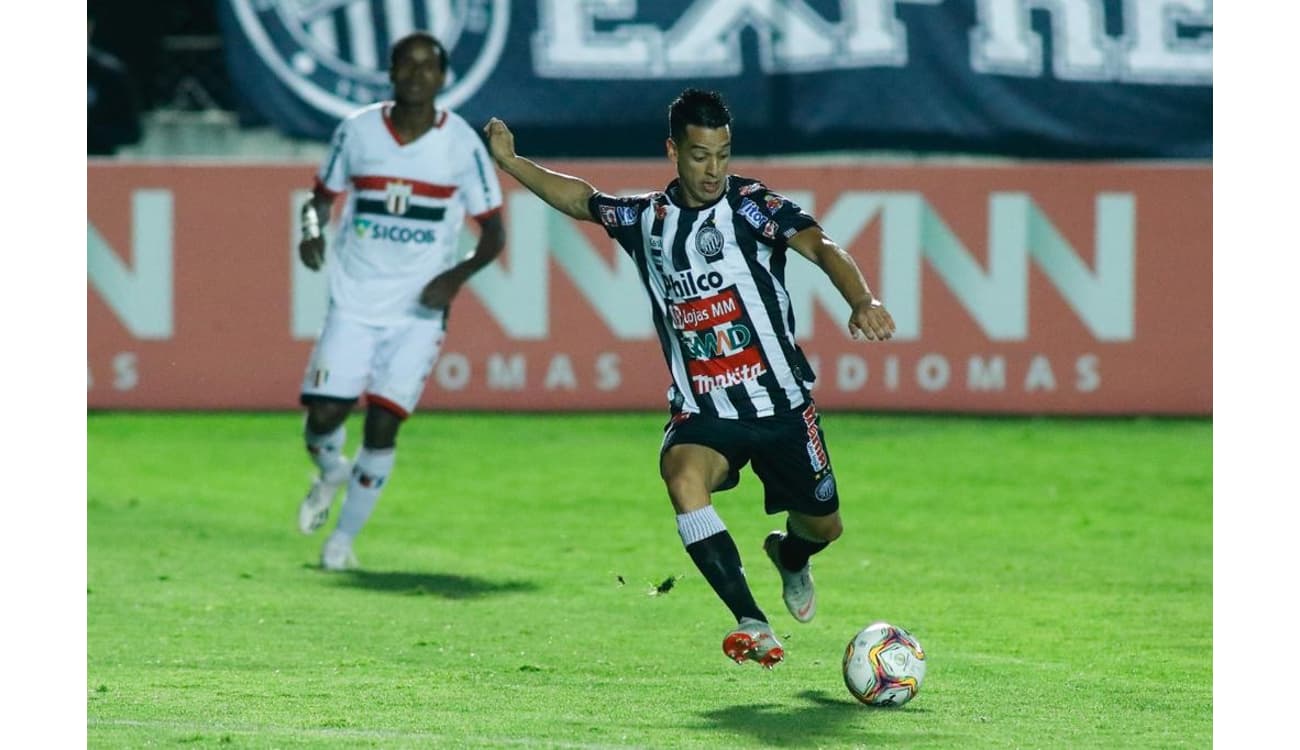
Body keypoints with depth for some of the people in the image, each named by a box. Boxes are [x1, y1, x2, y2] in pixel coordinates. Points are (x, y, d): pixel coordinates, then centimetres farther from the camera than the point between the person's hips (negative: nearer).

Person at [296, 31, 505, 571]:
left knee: (383, 425, -7)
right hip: (354, 302, 1)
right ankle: (330, 476, 30)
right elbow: (322, 194, 14)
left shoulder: (462, 144, -4)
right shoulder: (357, 131, -1)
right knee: (323, 415, -7)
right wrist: (311, 228, -9)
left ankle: (344, 537, 11)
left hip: (419, 310, -1)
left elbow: (493, 233, 2)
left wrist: (458, 275, -15)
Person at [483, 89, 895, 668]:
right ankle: (752, 624, -33)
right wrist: (509, 161, 15)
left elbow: (819, 246, -25)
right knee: (683, 477, -32)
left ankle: (789, 557, 52)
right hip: (702, 410, 1)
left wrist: (862, 301, -44)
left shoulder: (751, 205, -9)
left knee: (823, 526, 11)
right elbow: (579, 197, 23)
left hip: (780, 401, -1)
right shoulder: (647, 219, 4)